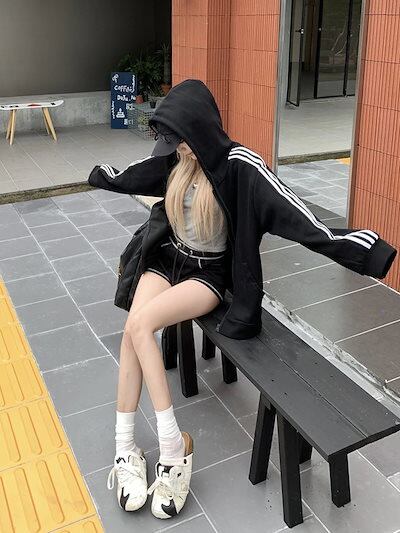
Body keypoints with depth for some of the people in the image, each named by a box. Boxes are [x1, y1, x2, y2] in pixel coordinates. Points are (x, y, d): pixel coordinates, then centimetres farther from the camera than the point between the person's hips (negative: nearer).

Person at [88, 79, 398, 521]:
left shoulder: (239, 164, -21)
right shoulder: (176, 157, -2)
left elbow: (294, 214, -30)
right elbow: (134, 175, 21)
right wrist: (105, 176, 41)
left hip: (210, 273, -5)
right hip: (166, 257, 5)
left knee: (139, 324, -27)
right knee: (133, 329, -21)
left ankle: (173, 446, -17)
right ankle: (125, 447, -13)